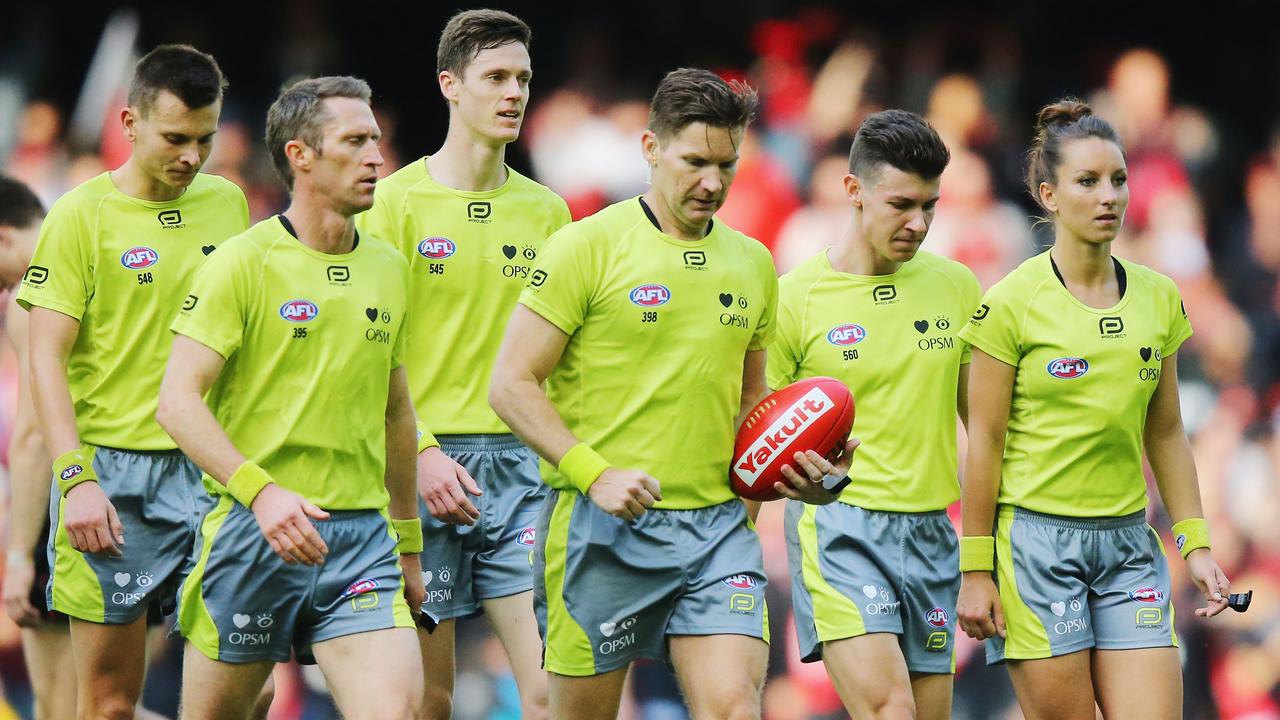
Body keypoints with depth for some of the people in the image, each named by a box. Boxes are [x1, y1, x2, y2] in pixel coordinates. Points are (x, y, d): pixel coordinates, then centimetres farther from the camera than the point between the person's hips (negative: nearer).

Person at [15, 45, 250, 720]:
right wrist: (76, 478, -17)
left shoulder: (227, 203, 10)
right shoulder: (82, 215, -3)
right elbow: (47, 361, -7)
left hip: (209, 466, 4)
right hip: (112, 468, -4)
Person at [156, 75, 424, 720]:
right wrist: (262, 490, -26)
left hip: (361, 534, 4)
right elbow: (177, 402, -13)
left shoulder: (389, 270, 12)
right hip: (254, 529, -4)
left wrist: (408, 541, 26)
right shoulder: (242, 263, -6)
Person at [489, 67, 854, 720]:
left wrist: (786, 461, 6)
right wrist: (595, 474, -18)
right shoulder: (588, 246, -4)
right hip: (602, 527, -4)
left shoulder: (753, 263, 13)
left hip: (718, 527, 4)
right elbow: (511, 384, -7)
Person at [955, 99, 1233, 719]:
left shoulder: (1159, 299, 7)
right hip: (1036, 541, -4)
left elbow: (1165, 433, 14)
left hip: (1128, 545, 4)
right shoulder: (1012, 304, -7)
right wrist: (975, 569, -7)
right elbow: (984, 441, -5)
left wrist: (1194, 544, 8)